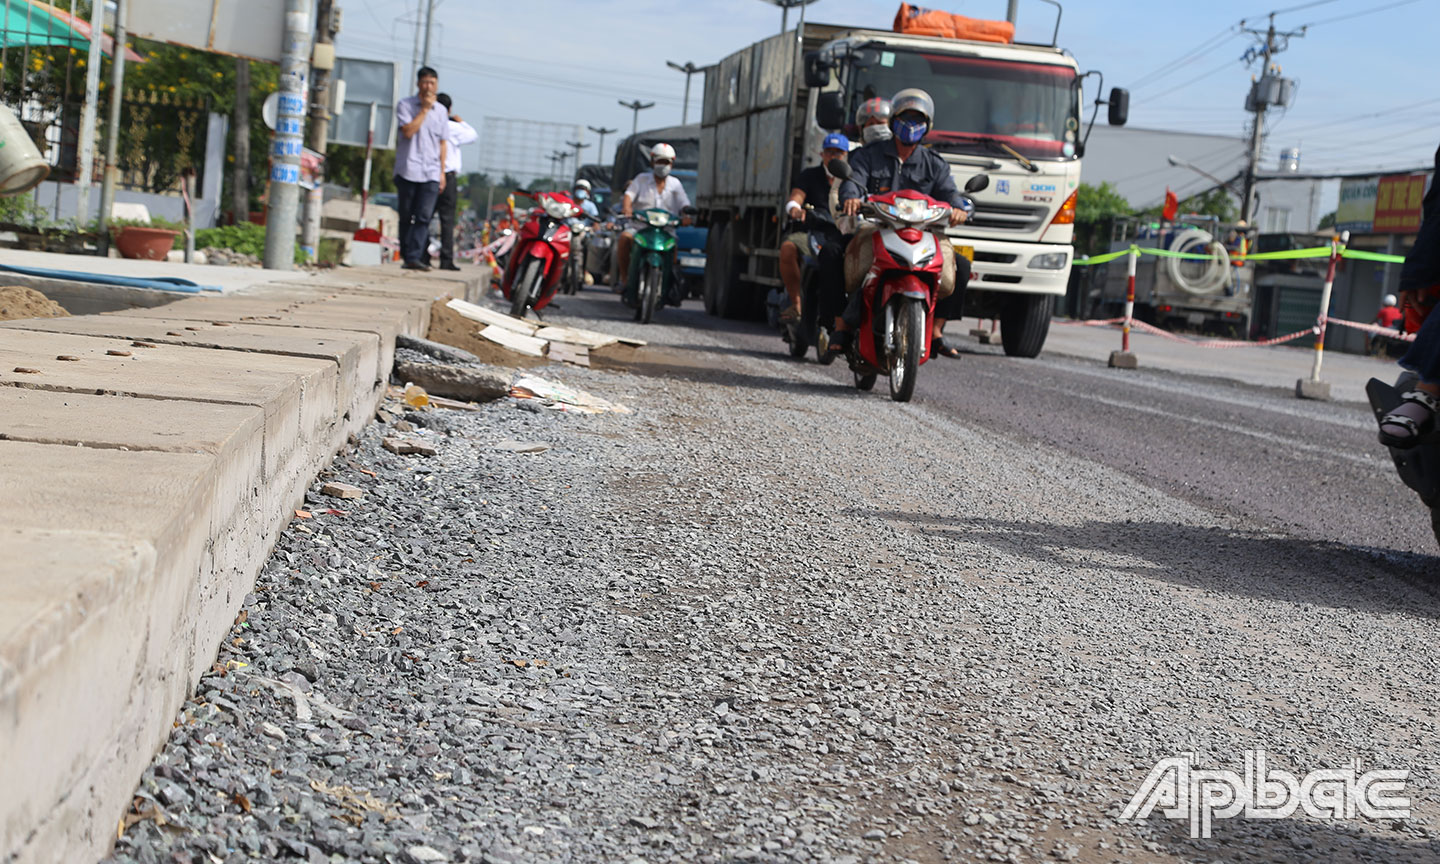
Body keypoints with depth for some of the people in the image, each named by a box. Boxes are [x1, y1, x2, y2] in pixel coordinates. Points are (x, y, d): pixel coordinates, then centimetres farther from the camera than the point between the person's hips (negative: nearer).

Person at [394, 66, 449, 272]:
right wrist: (424, 109, -11)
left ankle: (414, 257, -13)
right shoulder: (405, 105, 1)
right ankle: (406, 256, 14)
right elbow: (408, 131, -13)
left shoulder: (441, 111, 13)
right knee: (406, 216, 4)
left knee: (424, 217, -10)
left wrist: (442, 171, 13)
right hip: (408, 170, -2)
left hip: (431, 172, 2)